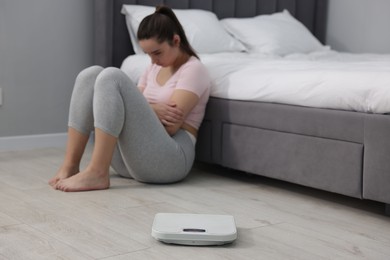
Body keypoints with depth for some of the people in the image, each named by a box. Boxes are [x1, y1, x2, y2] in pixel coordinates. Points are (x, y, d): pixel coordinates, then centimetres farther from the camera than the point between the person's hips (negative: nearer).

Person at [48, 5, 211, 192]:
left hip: (169, 159, -7)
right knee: (91, 75, -5)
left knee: (112, 77, -21)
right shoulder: (155, 68, 22)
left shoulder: (194, 69, -1)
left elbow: (171, 126, -12)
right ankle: (70, 166, -13)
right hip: (130, 157, 7)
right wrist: (153, 110, -10)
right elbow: (134, 108, 10)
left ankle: (97, 173, -27)